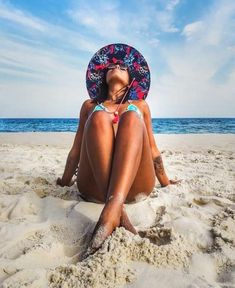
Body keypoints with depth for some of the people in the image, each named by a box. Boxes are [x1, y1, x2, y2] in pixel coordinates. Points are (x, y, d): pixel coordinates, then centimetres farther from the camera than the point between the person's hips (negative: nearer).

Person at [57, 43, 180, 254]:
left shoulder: (140, 106, 24)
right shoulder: (90, 105, 24)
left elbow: (152, 148, 25)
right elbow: (77, 148, 24)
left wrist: (165, 182, 28)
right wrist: (66, 180, 26)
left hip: (135, 186, 0)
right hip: (94, 186, 0)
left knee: (131, 118, -24)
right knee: (99, 118, -23)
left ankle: (112, 210, -44)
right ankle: (119, 212, -40)